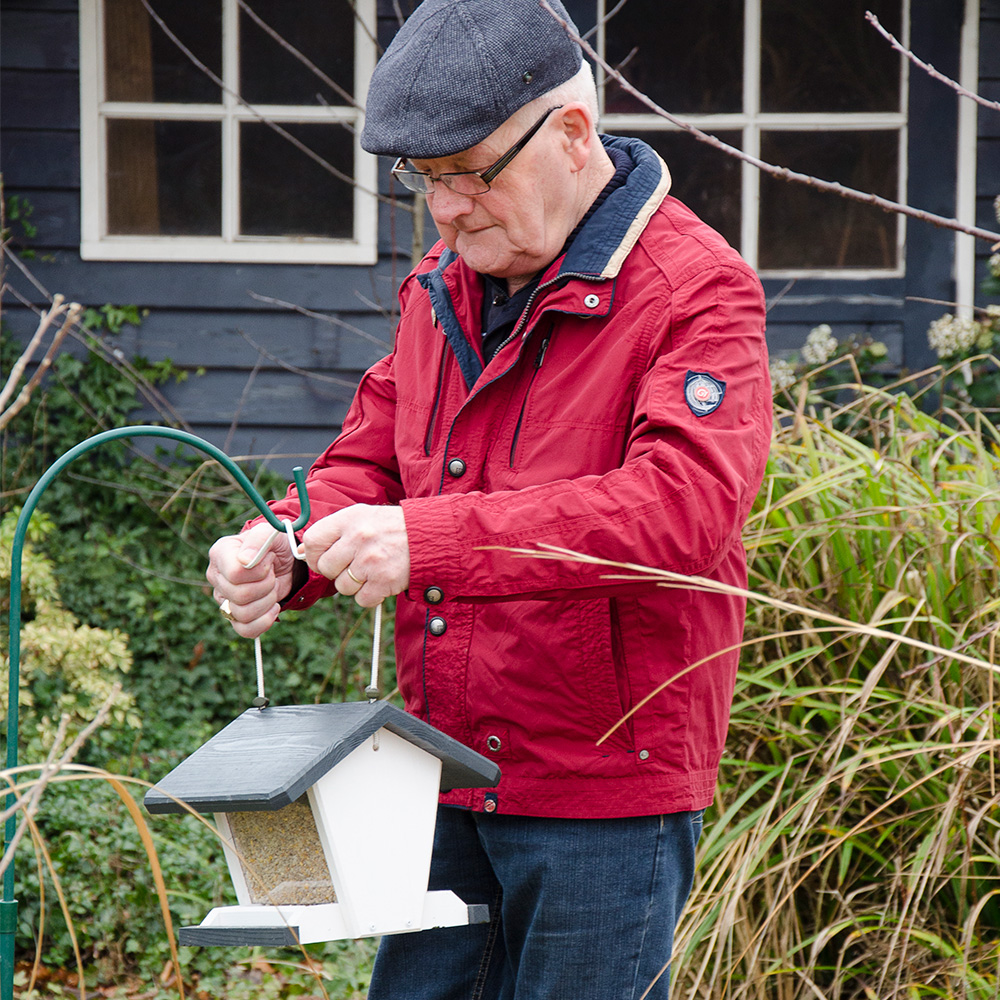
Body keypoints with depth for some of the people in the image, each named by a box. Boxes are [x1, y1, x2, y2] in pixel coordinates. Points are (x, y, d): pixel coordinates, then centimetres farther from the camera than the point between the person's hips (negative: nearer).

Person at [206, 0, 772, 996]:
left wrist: (430, 539, -32)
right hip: (446, 781, 7)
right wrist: (282, 550, -8)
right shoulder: (441, 287, 13)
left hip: (605, 796, -7)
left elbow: (688, 504, -27)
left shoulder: (698, 291, -13)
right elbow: (368, 458, 18)